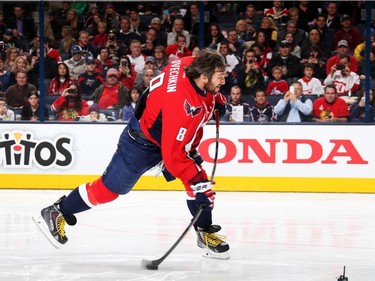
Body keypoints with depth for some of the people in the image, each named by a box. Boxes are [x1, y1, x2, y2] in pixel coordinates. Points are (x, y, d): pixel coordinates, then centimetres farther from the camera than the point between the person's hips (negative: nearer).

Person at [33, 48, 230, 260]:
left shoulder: (194, 64, -18)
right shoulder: (182, 105, -40)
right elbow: (173, 154, -35)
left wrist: (216, 99, 9)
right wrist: (195, 178, -32)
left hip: (173, 135, 8)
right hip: (144, 141, -8)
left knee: (199, 182, -1)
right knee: (110, 187, 5)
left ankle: (205, 232, 15)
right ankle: (56, 213, 20)